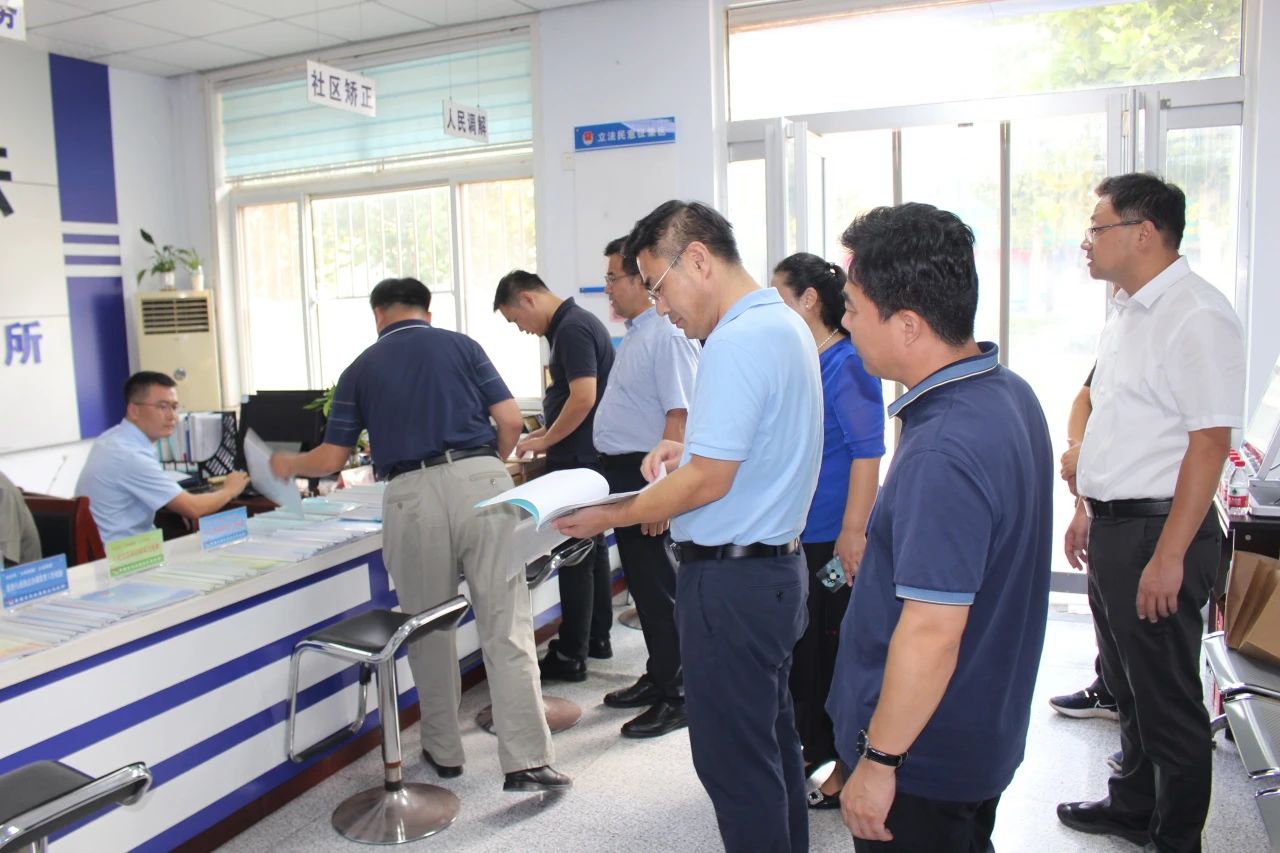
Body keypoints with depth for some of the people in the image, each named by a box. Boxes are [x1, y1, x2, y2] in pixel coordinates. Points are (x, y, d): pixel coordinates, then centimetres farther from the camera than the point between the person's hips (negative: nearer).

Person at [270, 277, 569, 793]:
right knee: (506, 625, 0)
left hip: (412, 495, 1)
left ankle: (443, 752, 29)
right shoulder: (461, 347, 13)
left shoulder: (361, 369, 14)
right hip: (481, 480, 0)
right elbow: (510, 421, 5)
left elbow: (331, 458, 14)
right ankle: (526, 761, -1)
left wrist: (288, 465, 35)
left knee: (429, 630, 16)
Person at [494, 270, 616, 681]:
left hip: (577, 461, -10)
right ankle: (597, 637, 28)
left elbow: (583, 399, -25)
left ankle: (570, 655, 5)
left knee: (576, 555, -4)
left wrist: (545, 441, -14)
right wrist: (548, 433, 14)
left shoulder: (572, 329, -17)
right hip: (588, 456, 10)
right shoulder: (575, 322, 14)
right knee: (591, 547, 17)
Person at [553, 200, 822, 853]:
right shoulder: (784, 323, 11)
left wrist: (611, 517, -12)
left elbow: (709, 481, -23)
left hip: (731, 579, -10)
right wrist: (693, 449, 9)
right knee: (772, 739, 23)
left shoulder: (737, 341, -21)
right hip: (777, 564, 11)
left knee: (734, 762, 4)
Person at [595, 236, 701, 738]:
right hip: (624, 473, 10)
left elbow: (678, 416, -23)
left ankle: (676, 697, 12)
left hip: (647, 474, -10)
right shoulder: (637, 334, 14)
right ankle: (657, 678, 33)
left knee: (657, 588, -1)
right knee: (642, 581, 18)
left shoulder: (667, 335, -18)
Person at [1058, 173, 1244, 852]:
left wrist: (1169, 555, -23)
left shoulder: (1197, 316, -17)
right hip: (1111, 527, 9)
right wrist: (1087, 508, 20)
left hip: (1156, 530, -9)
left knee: (1167, 699, 6)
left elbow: (1210, 442, -22)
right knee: (1127, 686, 22)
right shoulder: (1125, 312, 12)